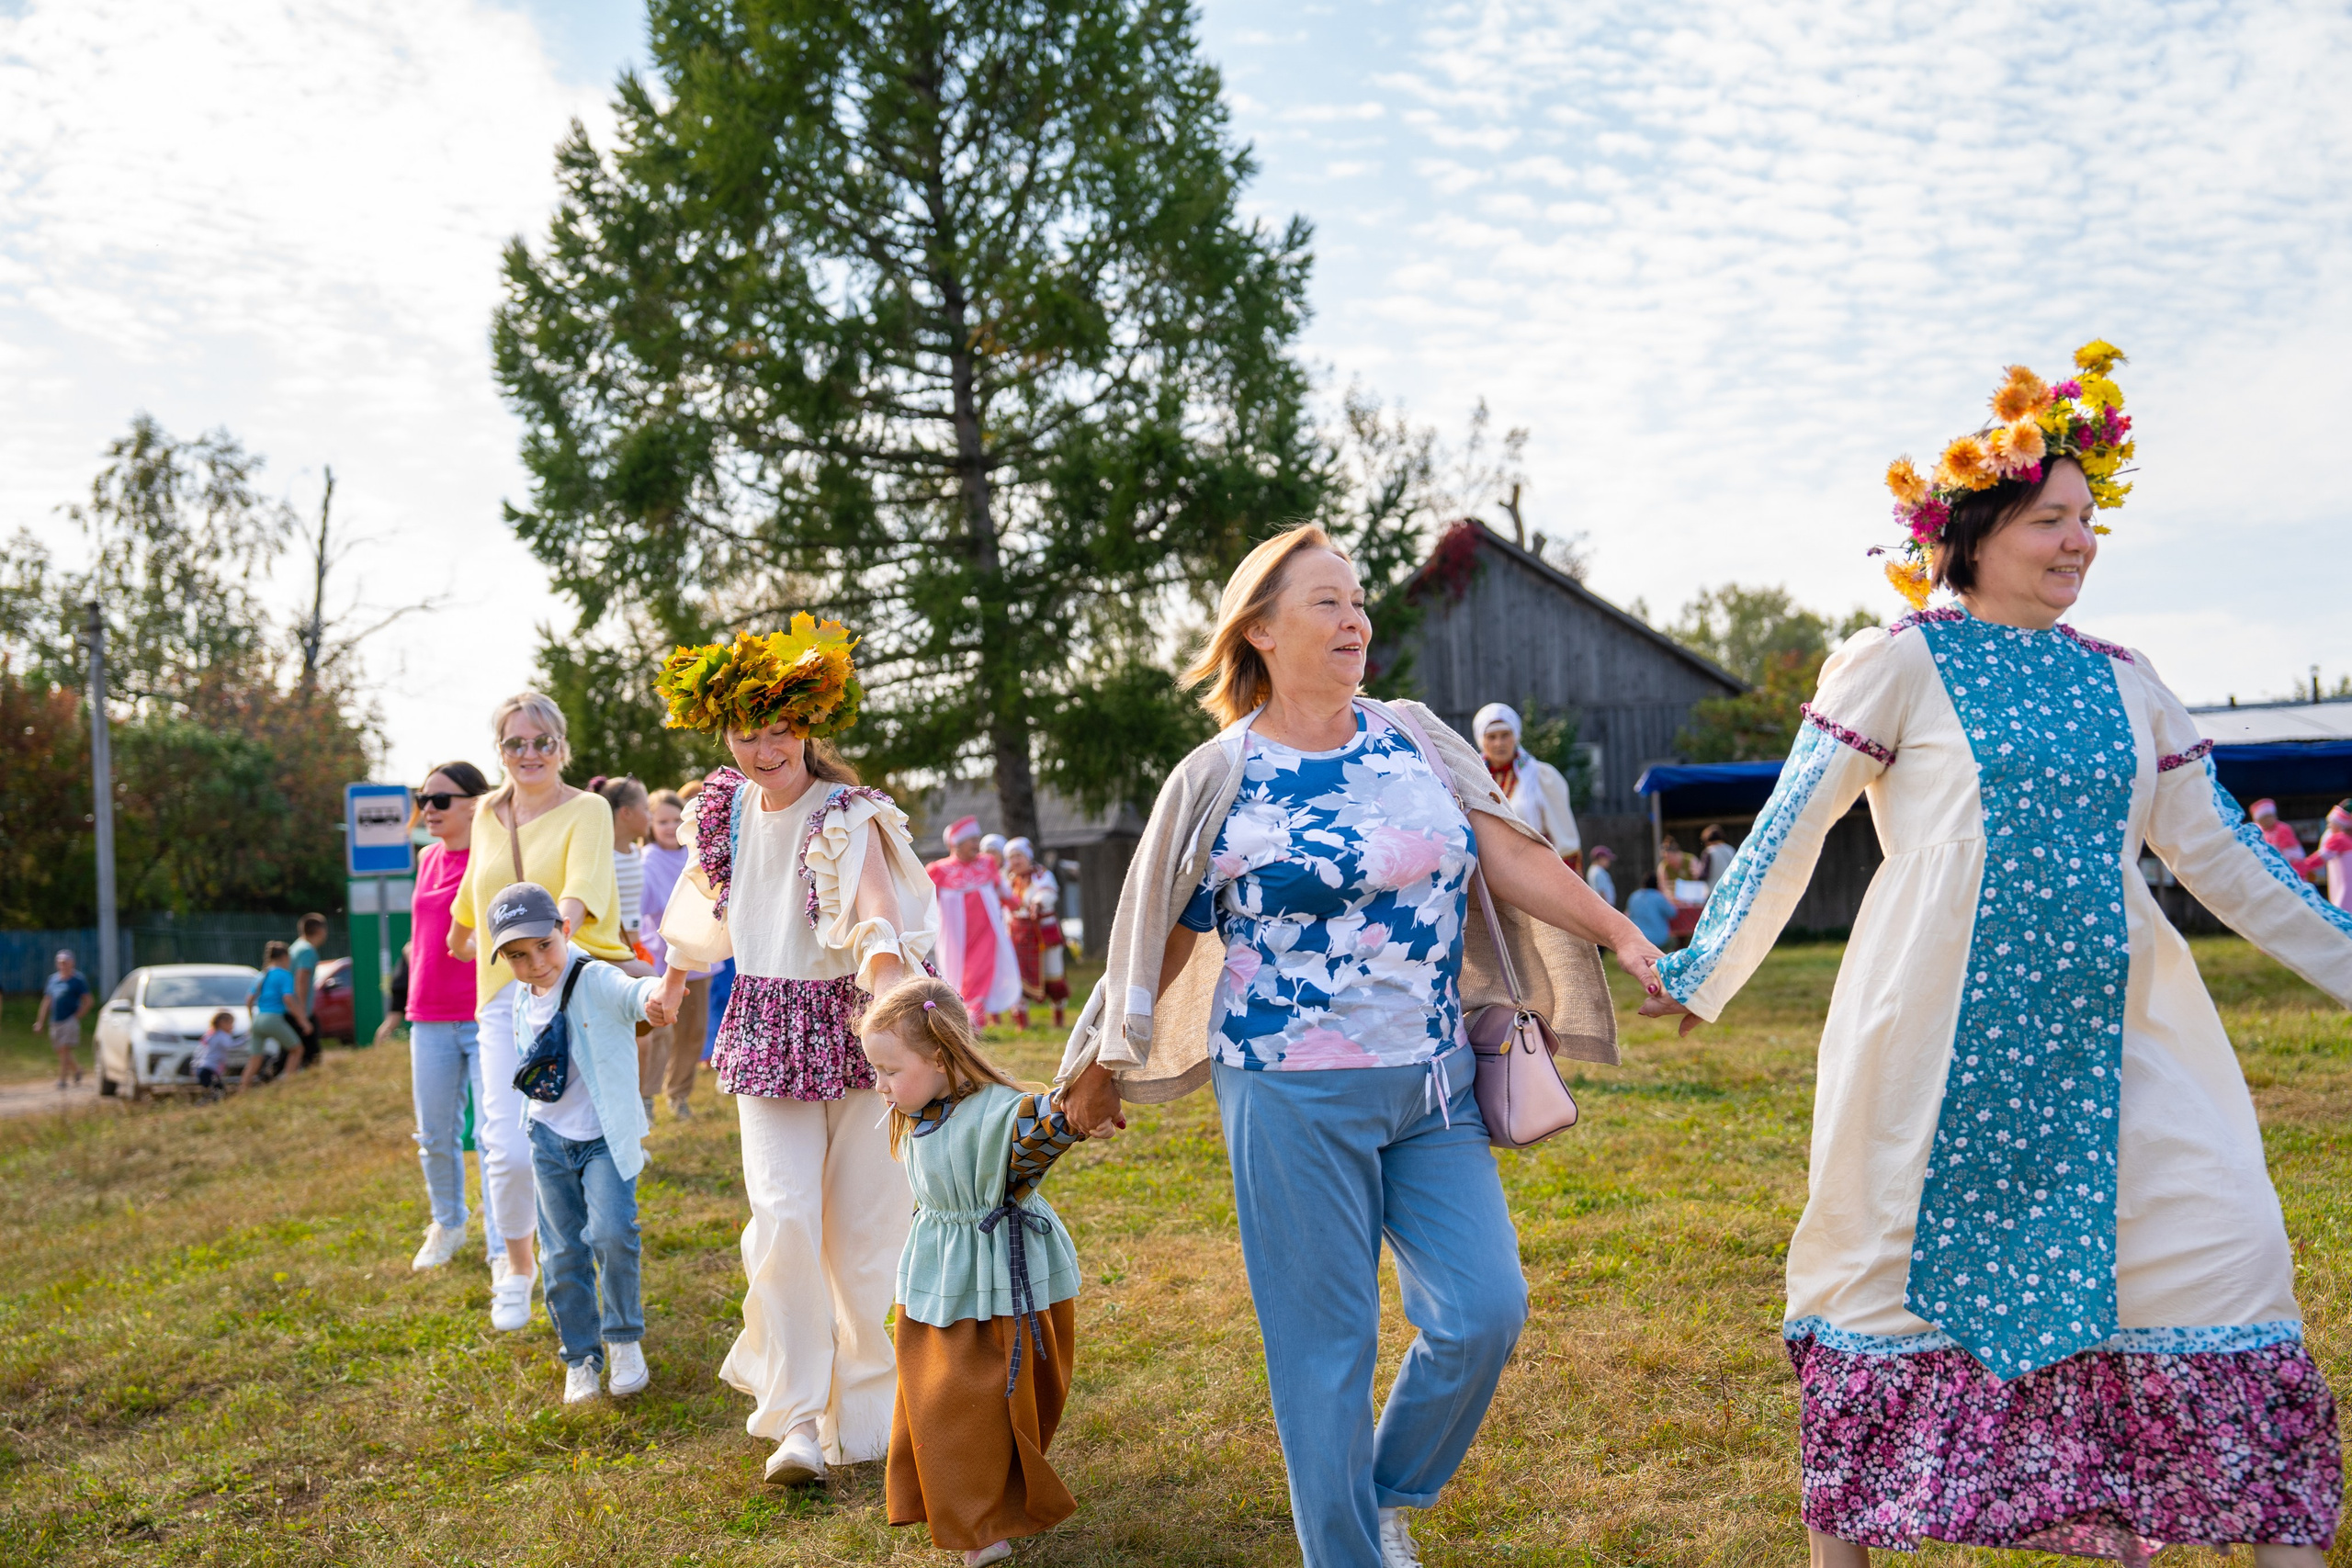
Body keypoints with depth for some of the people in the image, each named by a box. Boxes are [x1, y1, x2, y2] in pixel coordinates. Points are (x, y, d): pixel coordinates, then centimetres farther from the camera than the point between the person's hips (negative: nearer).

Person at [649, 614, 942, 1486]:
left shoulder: (848, 818, -14)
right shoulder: (725, 808, 4)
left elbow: (877, 904, -32)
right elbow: (706, 888, 25)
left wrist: (882, 956, -52)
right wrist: (678, 965, 34)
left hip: (852, 1025, -3)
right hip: (766, 1031, 4)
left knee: (865, 1225, 3)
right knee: (783, 1219, -8)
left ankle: (865, 1413, 22)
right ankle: (796, 1419, 3)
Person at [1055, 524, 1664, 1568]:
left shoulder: (1413, 737, 7)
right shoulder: (1218, 779, -4)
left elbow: (1512, 856, 2)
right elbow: (1161, 942, 5)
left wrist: (1622, 936, -8)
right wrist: (1099, 1073, 12)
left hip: (1433, 1085, 4)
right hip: (1296, 1095, -4)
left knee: (1484, 1310, -1)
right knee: (1326, 1343, 3)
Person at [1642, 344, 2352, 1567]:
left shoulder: (2120, 681, 12)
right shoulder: (1900, 662, -3)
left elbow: (2220, 853, 16)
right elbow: (1786, 833, -4)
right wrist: (1698, 981, -4)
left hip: (2113, 1036, 5)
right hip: (1944, 1036, -5)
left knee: (2224, 1246, 0)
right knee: (1900, 1262, 4)